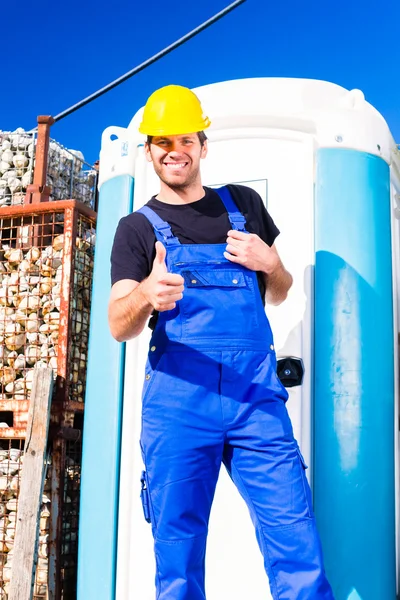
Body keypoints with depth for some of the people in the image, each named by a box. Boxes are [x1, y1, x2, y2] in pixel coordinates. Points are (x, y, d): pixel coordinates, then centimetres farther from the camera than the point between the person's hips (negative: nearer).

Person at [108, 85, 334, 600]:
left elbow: (278, 296, 26)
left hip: (256, 395, 2)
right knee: (178, 556, 2)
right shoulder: (137, 228, 10)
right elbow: (118, 327, -3)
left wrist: (270, 262, 3)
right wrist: (145, 294, -26)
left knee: (297, 545, -5)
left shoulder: (243, 204, 18)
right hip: (177, 400, -1)